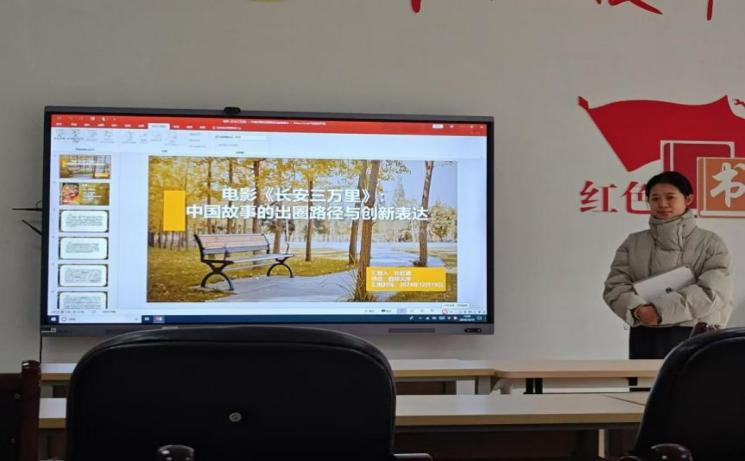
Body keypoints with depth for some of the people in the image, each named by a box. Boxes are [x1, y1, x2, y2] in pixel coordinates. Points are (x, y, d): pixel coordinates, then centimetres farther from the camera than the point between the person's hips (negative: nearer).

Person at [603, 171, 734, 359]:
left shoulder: (710, 243, 3)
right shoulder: (633, 244, 10)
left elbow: (712, 292, -9)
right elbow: (614, 287, 3)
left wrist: (660, 309, -18)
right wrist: (638, 309, -19)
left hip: (695, 338, -2)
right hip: (646, 339, 2)